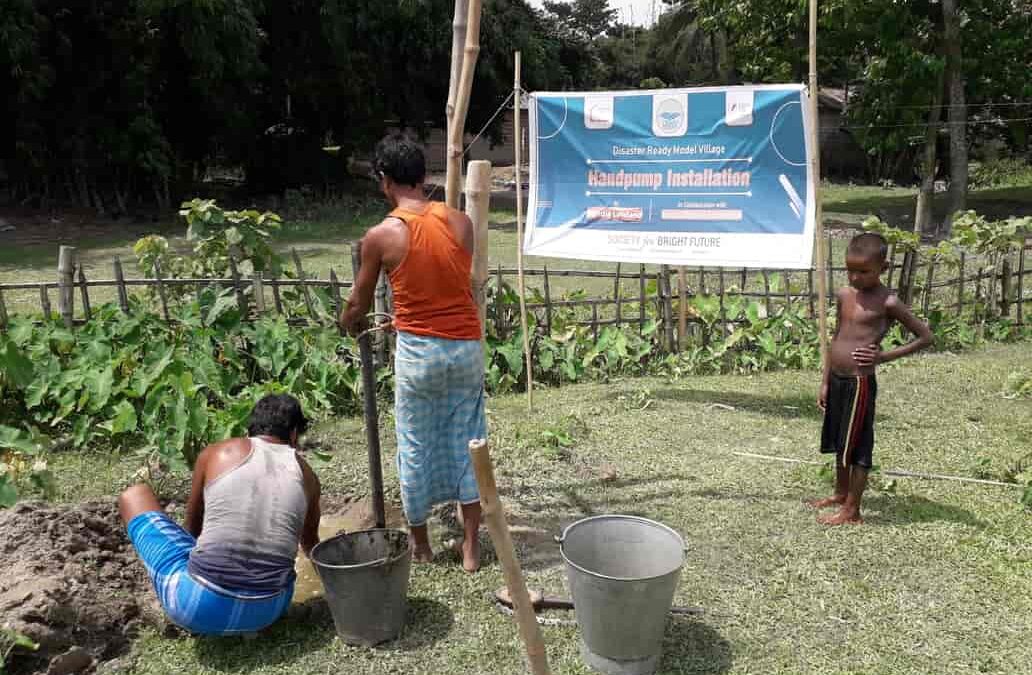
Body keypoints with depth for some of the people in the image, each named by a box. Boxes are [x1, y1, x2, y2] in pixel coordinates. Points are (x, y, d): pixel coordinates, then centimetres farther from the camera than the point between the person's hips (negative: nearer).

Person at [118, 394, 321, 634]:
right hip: (267, 611, 4)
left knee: (134, 496, 16)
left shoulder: (217, 453, 3)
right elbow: (310, 543, 29)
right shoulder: (306, 474, 8)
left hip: (199, 607, -3)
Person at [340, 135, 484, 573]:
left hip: (417, 351, -2)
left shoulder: (379, 236, -9)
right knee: (465, 443, 13)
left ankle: (419, 545, 28)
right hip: (466, 347, 3)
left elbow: (359, 304, 4)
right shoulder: (460, 222, -2)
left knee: (416, 447, 13)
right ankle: (471, 547, 21)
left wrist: (350, 326, 28)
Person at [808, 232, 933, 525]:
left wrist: (884, 356, -16)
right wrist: (826, 382, 14)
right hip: (837, 380, 7)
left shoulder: (888, 302, -12)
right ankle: (841, 494, 39)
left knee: (857, 446, 3)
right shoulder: (844, 295, 7)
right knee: (840, 442, 21)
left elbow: (925, 336, -7)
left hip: (860, 383, -7)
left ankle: (852, 510, 15)